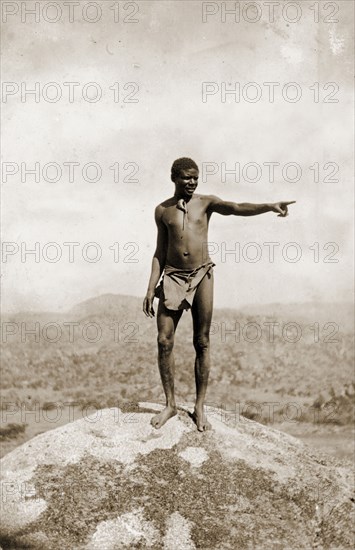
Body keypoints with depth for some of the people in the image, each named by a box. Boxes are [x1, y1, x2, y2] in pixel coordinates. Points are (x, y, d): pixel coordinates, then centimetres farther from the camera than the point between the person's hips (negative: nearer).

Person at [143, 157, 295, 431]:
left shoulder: (206, 202, 3)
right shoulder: (162, 210, 9)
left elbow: (237, 208, -15)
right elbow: (160, 252, 12)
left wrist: (270, 206, -33)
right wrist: (151, 289, 7)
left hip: (202, 276, -1)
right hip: (173, 277, 1)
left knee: (202, 342, 2)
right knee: (164, 341, -3)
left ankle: (200, 407, 10)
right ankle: (170, 403, 11)